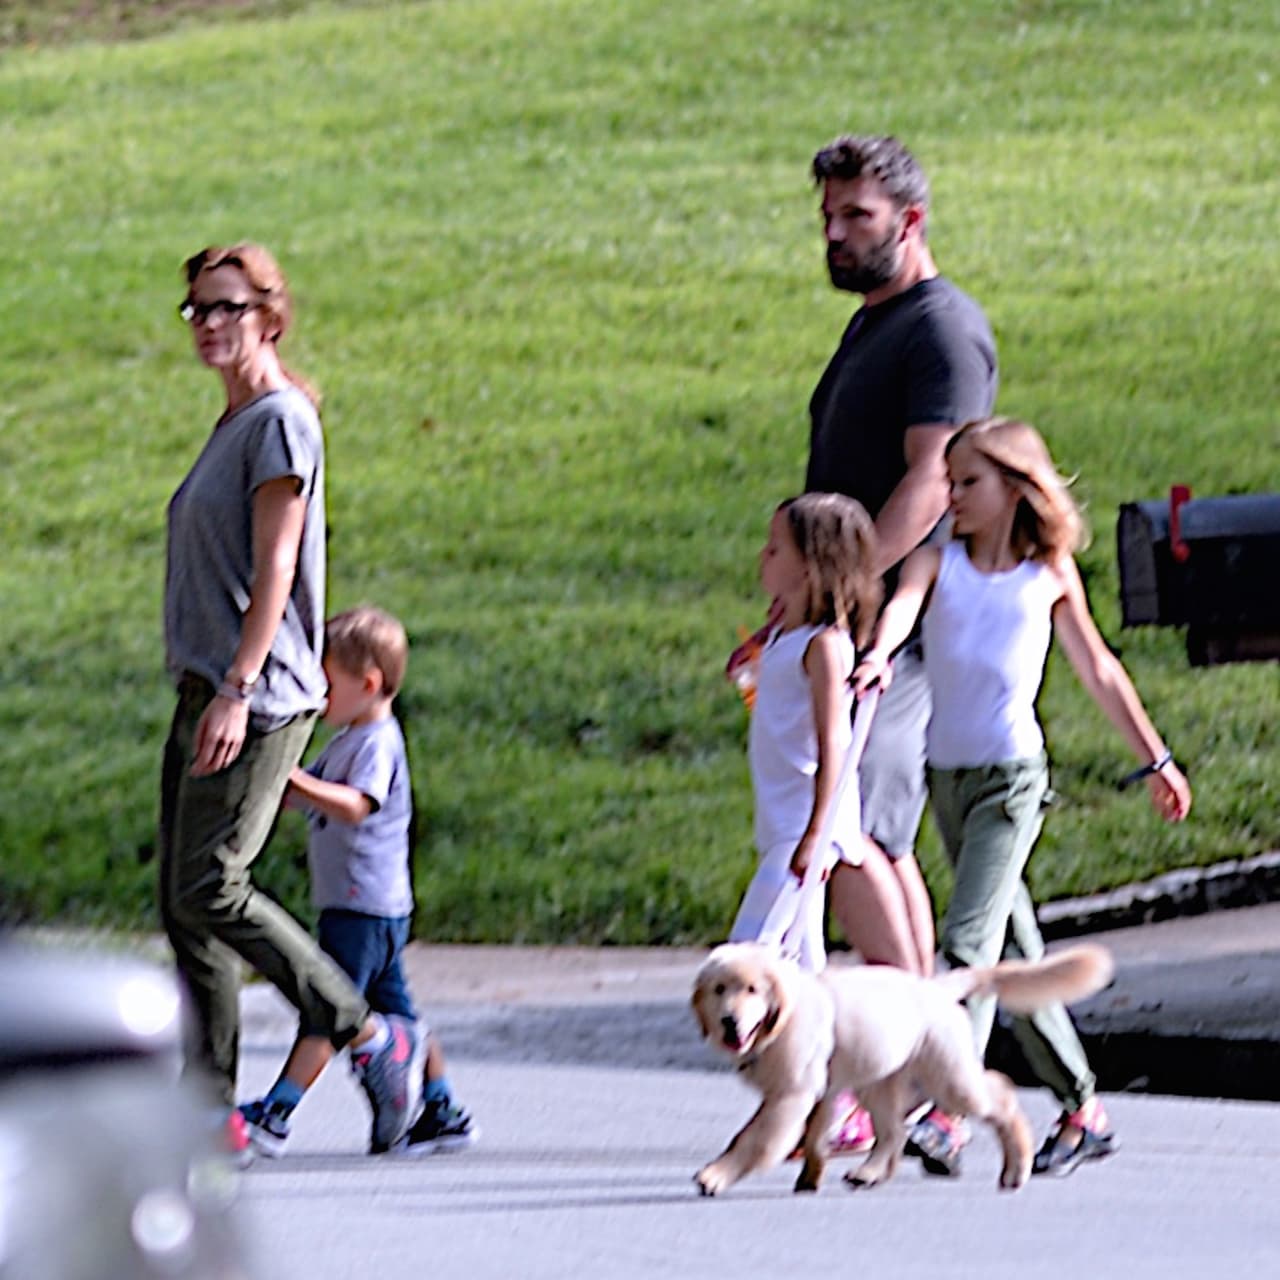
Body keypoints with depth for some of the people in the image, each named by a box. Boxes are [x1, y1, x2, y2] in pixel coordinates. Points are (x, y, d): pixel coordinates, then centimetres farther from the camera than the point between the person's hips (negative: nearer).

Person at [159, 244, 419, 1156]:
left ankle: (370, 1037, -5)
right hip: (205, 689, 9)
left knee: (210, 890, -15)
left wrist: (236, 691, -23)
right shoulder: (232, 424, 18)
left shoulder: (282, 422, -9)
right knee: (184, 903, 5)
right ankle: (211, 1102, 7)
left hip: (258, 697, -9)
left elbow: (274, 567, -16)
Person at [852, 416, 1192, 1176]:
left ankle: (947, 1110, -27)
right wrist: (879, 655, -39)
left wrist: (1155, 760, 21)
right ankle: (1083, 1110, 21)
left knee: (969, 940, -18)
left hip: (1013, 775, -4)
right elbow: (903, 605, -16)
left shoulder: (1051, 574, 3)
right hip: (948, 773, 4)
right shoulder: (938, 563, 6)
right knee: (1015, 955, 11)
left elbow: (1097, 669, 14)